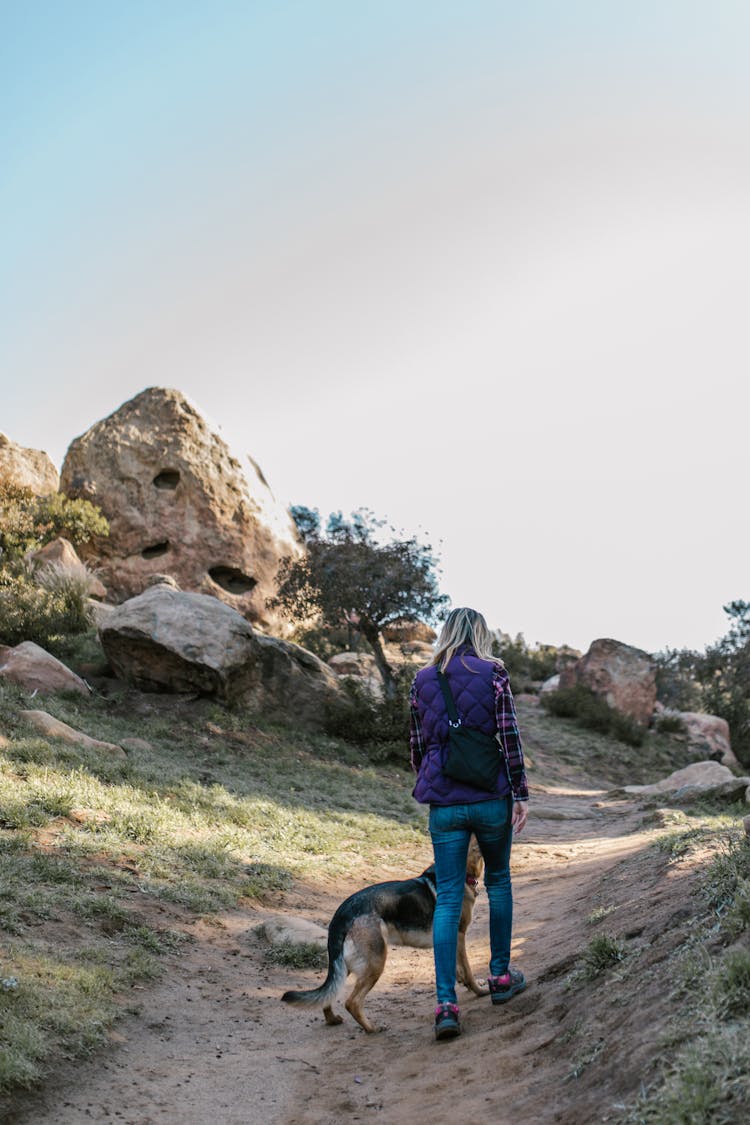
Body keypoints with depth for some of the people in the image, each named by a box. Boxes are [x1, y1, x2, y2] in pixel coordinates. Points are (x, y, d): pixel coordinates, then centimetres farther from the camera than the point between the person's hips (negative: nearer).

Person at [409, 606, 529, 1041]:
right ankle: (501, 976, 30)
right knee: (498, 880, 21)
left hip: (443, 804, 2)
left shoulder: (422, 680, 7)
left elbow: (416, 746, 10)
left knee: (448, 899, 2)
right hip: (490, 797, -1)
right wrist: (520, 794, -4)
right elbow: (510, 736, -8)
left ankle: (446, 1004, -6)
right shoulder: (493, 673, -3)